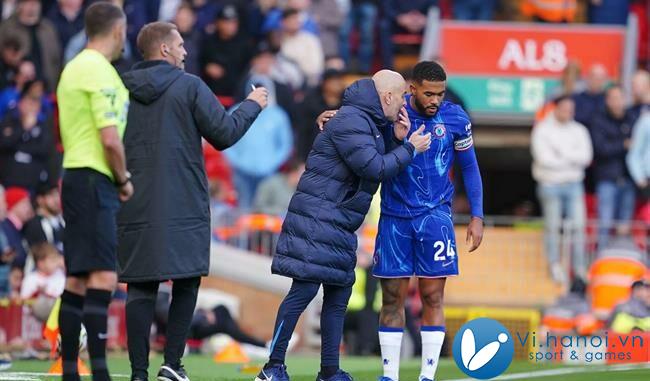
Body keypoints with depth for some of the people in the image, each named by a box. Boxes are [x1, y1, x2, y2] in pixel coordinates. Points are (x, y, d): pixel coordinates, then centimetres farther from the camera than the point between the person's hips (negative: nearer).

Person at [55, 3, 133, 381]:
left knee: (77, 279, 10)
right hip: (94, 180, -10)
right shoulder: (99, 70, -13)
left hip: (75, 177, 10)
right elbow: (110, 138, -18)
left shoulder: (73, 68, 16)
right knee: (103, 276, -14)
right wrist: (124, 180, -3)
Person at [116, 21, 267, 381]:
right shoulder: (189, 86, -5)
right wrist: (252, 105, 13)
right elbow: (224, 133, -2)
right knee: (186, 283, 8)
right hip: (183, 208, -3)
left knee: (140, 289, 3)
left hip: (135, 207, 3)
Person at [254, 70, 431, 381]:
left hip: (339, 225, 11)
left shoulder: (368, 122, 17)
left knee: (338, 295, 10)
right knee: (304, 289, -12)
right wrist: (410, 149, -10)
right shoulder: (350, 121, -15)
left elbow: (380, 165, 20)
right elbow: (374, 169, -21)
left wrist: (397, 139, 7)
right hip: (317, 219, -11)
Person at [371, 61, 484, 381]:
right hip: (395, 216, 1)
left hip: (434, 215, -1)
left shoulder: (455, 118, -3)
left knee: (432, 297, -3)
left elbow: (469, 167, 7)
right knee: (392, 297, 2)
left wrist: (477, 216, 3)